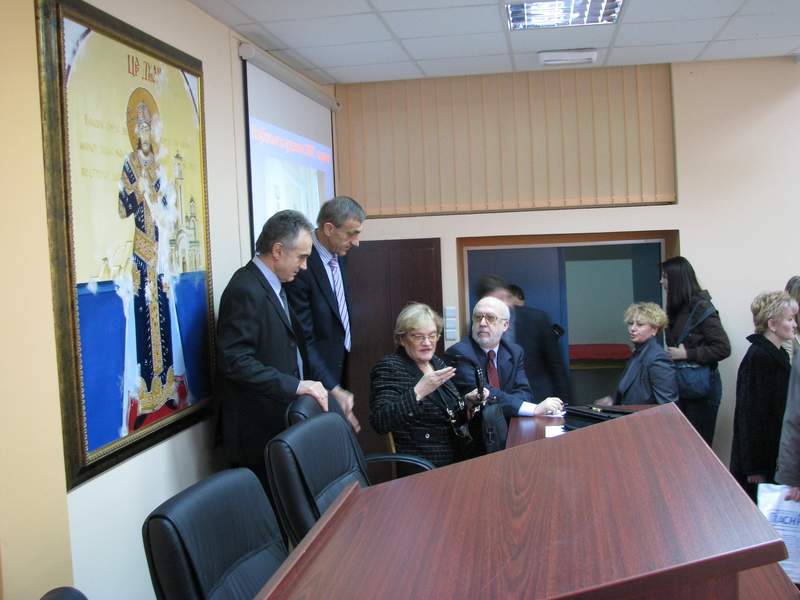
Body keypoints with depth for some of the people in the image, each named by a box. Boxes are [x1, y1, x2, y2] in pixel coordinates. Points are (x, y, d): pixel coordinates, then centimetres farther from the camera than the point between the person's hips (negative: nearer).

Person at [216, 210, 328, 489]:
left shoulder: (271, 284, 13)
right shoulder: (246, 290, -17)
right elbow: (235, 360, -24)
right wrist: (295, 385, -25)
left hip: (277, 421, 9)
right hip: (257, 430, -9)